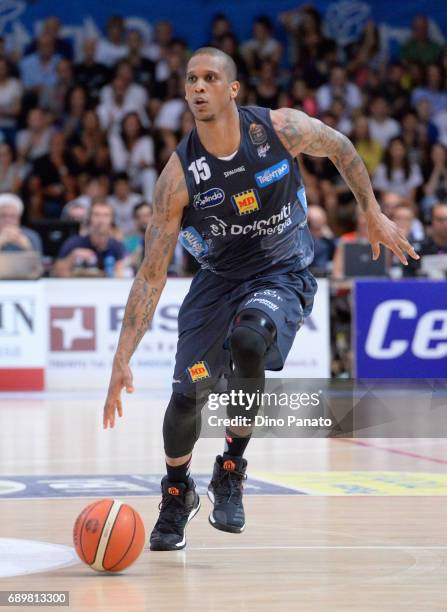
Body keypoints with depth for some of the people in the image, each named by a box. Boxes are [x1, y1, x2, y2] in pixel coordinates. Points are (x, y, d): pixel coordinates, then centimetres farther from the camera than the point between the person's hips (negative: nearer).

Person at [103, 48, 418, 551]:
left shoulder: (280, 128, -18)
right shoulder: (179, 175, -18)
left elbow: (341, 148, 6)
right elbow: (151, 275, -16)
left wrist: (372, 213, 9)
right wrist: (121, 361, -21)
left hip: (283, 276, -1)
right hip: (219, 279, 1)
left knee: (248, 340, -33)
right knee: (187, 394, -7)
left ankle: (231, 470, -12)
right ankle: (177, 493, 26)